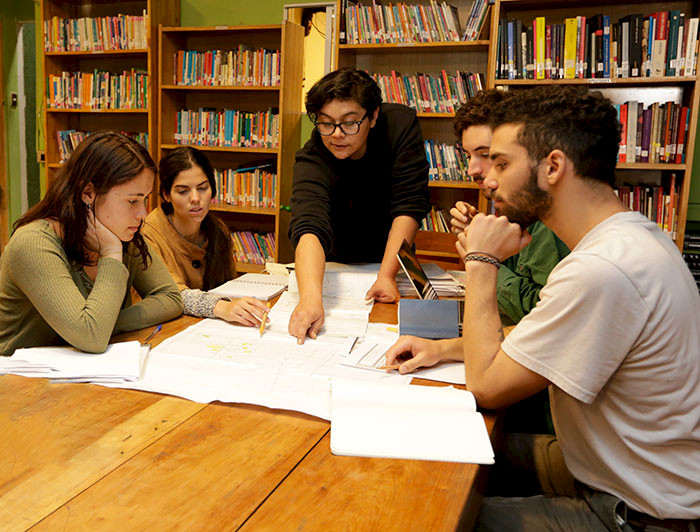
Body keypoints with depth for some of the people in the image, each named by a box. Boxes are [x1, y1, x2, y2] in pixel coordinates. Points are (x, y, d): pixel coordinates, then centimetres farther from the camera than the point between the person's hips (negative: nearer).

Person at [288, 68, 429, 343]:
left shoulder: (401, 123, -19)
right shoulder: (311, 159, -25)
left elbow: (408, 207, -21)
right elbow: (309, 227, -41)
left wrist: (386, 276, -30)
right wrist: (311, 297, -58)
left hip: (391, 257, 1)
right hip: (334, 264, 0)